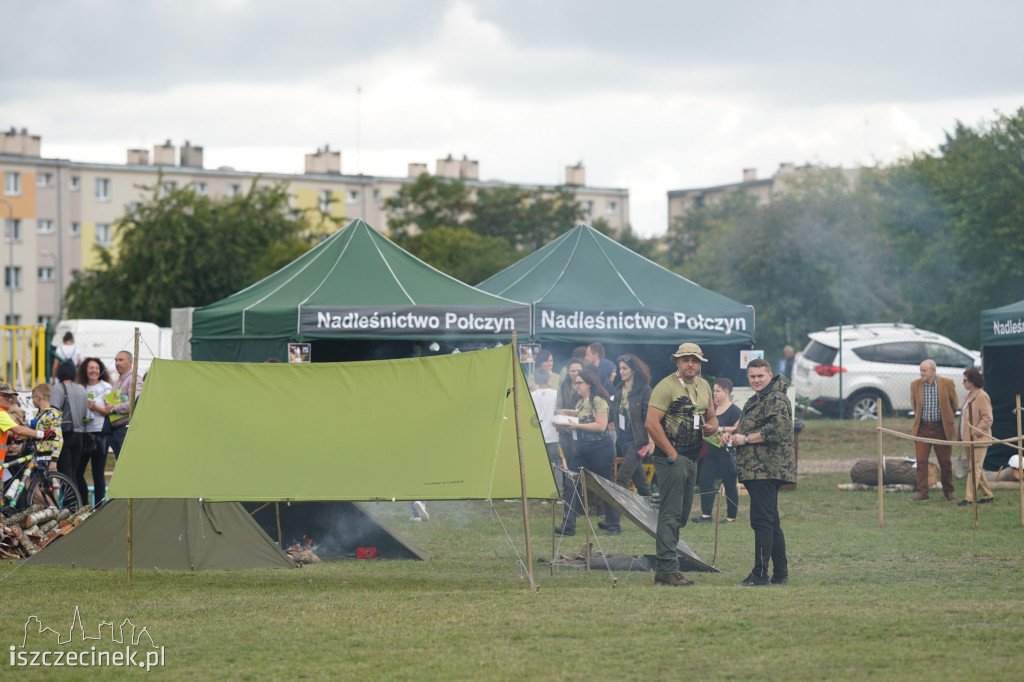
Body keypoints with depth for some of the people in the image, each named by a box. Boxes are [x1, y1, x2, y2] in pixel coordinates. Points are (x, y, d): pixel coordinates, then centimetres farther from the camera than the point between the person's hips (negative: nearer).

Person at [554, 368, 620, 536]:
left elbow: (601, 426, -21)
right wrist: (566, 425, 6)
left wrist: (577, 425, -18)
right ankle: (568, 525, -2)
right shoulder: (580, 403, 15)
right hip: (582, 450, 9)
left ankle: (613, 525, 12)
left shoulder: (598, 401, -12)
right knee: (572, 485, -1)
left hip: (600, 450, -9)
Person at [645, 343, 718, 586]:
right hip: (670, 458, -9)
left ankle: (661, 570, 17)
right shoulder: (666, 386, -11)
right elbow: (651, 424, -18)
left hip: (692, 459, 9)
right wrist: (672, 454, -17)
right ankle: (668, 570, -13)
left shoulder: (704, 387, 14)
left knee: (681, 515, 11)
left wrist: (711, 427, 0)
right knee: (671, 514, -11)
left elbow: (712, 417, 26)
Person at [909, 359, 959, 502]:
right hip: (922, 428, 2)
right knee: (921, 460, -3)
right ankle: (922, 492, 2)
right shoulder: (915, 385, -1)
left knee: (945, 461, 5)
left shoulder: (947, 384, -7)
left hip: (941, 428, -1)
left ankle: (948, 491, 16)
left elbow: (955, 404, 8)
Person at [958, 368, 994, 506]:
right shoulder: (969, 396, 15)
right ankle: (987, 495, 23)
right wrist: (963, 435, 15)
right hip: (969, 438, 10)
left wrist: (975, 432, -20)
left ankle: (969, 497, -11)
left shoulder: (982, 396, -14)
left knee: (974, 468, -9)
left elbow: (987, 419, -18)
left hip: (979, 439, -10)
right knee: (975, 468, 13)